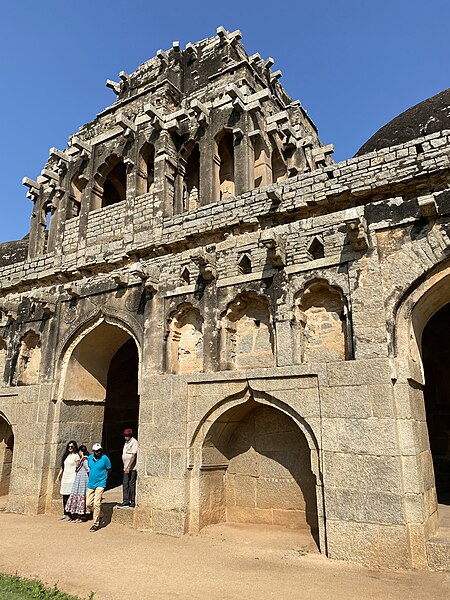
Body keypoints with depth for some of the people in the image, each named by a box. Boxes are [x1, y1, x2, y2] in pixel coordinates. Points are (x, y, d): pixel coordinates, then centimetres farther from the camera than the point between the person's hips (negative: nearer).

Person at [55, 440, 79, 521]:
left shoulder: (76, 456, -4)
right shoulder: (66, 455, 15)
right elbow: (62, 467, 20)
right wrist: (58, 477, 16)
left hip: (72, 479, -6)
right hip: (65, 478, 6)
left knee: (69, 497, -7)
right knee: (64, 497, 7)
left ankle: (69, 516, -2)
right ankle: (65, 514, 17)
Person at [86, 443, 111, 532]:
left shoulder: (105, 458, -12)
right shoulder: (90, 457, 1)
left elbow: (109, 470, 0)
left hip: (100, 484, -6)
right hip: (90, 484, 6)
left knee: (96, 504, -13)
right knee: (88, 504, 7)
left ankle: (96, 524, 1)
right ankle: (100, 515, 31)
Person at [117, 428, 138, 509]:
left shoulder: (134, 442, -12)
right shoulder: (126, 442, 15)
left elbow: (134, 456, -18)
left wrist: (128, 467, -21)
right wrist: (125, 467, 15)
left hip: (132, 468, -8)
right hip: (126, 468, 8)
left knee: (132, 485, -3)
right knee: (125, 485, 8)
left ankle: (133, 502, 4)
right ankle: (126, 501, 14)